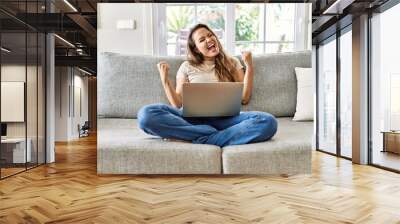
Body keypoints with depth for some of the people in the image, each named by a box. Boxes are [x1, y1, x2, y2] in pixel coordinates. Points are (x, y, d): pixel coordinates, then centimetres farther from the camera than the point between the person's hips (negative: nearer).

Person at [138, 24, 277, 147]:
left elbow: (244, 98, 10)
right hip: (194, 118, 0)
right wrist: (165, 80, 2)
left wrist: (249, 67, 5)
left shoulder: (232, 63, 19)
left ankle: (200, 140, -30)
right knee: (147, 114, -29)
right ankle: (214, 135, -28)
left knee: (268, 121, -31)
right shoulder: (187, 67, 17)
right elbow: (178, 104, 12)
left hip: (225, 118, 1)